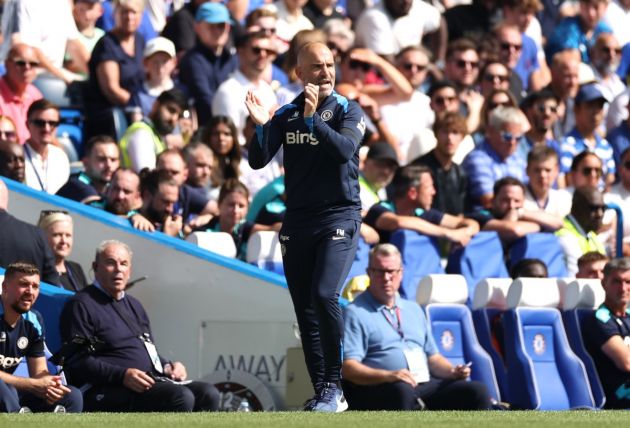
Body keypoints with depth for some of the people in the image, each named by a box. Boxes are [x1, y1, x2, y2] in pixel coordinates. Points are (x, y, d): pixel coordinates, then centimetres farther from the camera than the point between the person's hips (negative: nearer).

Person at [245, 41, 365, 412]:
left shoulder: (348, 111, -1)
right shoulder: (286, 115, 7)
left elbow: (344, 149, -19)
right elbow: (258, 161, 2)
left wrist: (312, 119, -28)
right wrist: (261, 127, -15)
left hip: (340, 217, -4)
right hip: (297, 221, 4)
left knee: (324, 295, -22)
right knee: (305, 311, 4)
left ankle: (333, 388, -14)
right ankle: (323, 394, 10)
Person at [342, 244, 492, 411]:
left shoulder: (414, 309, 28)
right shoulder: (355, 313, 5)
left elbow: (433, 357, 28)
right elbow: (348, 367, -7)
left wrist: (452, 372, 5)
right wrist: (388, 376, -23)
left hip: (426, 386, 6)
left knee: (478, 392, -16)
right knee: (402, 390, -40)